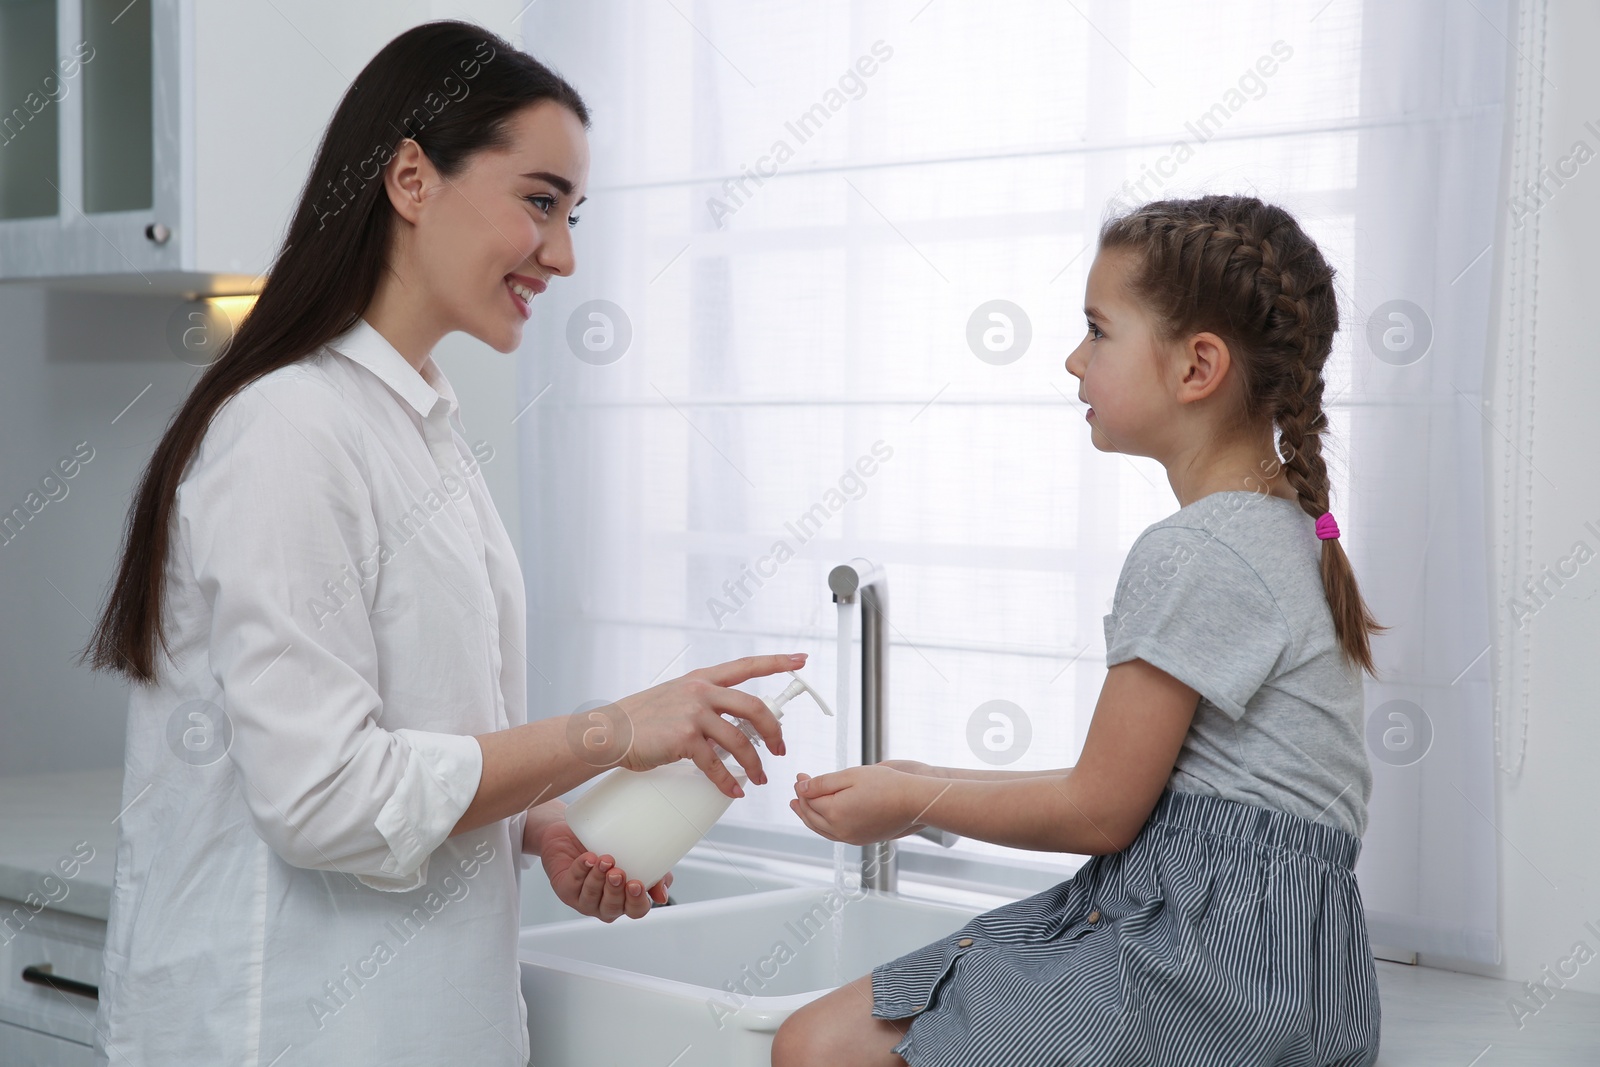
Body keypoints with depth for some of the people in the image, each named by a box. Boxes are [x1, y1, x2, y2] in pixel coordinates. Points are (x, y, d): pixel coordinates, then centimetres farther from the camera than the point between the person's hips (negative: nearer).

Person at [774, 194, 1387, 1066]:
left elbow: (1101, 811, -13)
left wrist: (915, 803, 0)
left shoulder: (1196, 555, -16)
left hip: (1211, 953, -10)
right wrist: (934, 784, 16)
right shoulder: (1277, 529, 15)